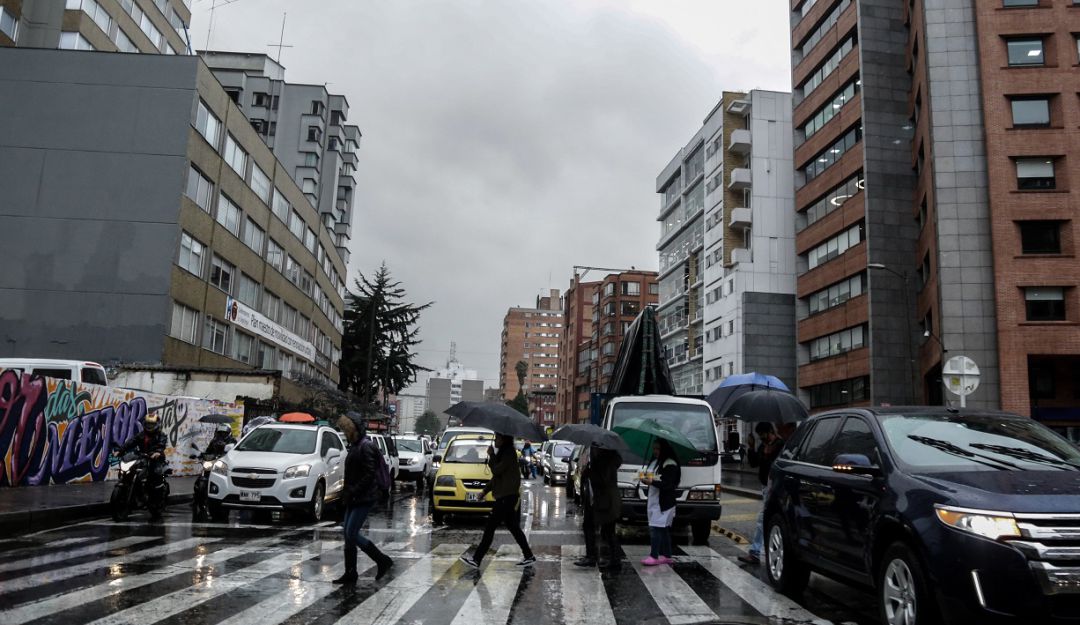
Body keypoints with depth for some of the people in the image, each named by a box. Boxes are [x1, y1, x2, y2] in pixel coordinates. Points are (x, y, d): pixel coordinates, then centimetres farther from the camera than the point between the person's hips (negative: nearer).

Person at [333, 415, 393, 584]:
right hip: (354, 499, 9)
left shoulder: (366, 446, -15)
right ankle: (350, 574, 16)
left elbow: (369, 475, -21)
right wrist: (346, 492, 10)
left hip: (364, 498, -9)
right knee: (348, 535, 9)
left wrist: (352, 492, -20)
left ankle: (383, 560, 3)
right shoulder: (355, 445, 14)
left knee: (352, 534, -9)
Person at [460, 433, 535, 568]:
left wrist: (491, 455, -9)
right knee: (513, 527, 11)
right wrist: (485, 490, 18)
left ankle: (476, 560, -5)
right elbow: (496, 476, 22)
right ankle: (529, 557, 15)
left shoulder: (509, 453, -13)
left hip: (507, 496, -10)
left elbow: (497, 470, -20)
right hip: (505, 496, 10)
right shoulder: (503, 452, 17)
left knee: (490, 527, -8)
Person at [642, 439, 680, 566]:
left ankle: (654, 556, -9)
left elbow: (668, 485, -18)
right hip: (653, 501, 8)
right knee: (664, 529, 12)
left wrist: (652, 482, -26)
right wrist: (645, 480, -1)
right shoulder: (654, 463, 16)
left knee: (655, 528, -11)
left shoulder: (670, 464, -12)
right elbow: (651, 478, 22)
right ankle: (666, 556, 17)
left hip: (664, 502, -8)